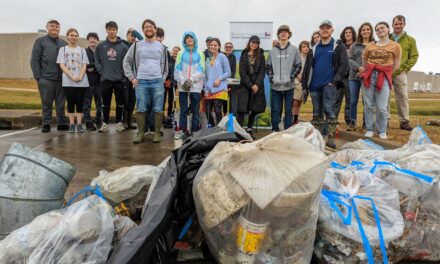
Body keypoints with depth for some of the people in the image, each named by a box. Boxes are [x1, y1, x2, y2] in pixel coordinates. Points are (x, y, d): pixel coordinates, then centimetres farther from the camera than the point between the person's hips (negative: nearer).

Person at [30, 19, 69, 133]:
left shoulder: (64, 43, 15)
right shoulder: (41, 41, 6)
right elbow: (34, 60, 1)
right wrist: (38, 77, -7)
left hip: (61, 79, 3)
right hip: (46, 79, -2)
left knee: (61, 103, 5)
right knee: (46, 103, 3)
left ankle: (62, 123, 12)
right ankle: (46, 124, 10)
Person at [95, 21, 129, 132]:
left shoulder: (123, 46, 2)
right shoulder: (100, 46, 6)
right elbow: (97, 60, 8)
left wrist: (123, 73, -7)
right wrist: (101, 71, -3)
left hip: (120, 79, -1)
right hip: (105, 79, 1)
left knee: (120, 102, 5)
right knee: (106, 102, 6)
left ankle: (119, 122, 17)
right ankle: (105, 123, 16)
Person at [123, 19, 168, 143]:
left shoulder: (161, 47, 12)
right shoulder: (137, 45, 8)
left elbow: (165, 64, 16)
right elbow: (126, 61, 10)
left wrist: (162, 79, 5)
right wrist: (132, 77, 2)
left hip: (157, 82, 1)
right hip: (141, 82, 0)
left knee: (158, 109, 0)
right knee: (140, 109, 1)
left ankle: (157, 133, 9)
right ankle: (140, 133, 10)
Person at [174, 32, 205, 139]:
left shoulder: (200, 54, 9)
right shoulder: (181, 53, 11)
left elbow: (201, 71, 1)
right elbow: (177, 70, 4)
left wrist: (191, 80, -12)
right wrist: (183, 81, -10)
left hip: (196, 86, 0)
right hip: (183, 86, 1)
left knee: (195, 110, 2)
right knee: (183, 110, 2)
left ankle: (195, 131, 9)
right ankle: (182, 130, 10)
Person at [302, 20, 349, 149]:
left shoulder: (338, 47, 6)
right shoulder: (314, 49, 17)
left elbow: (344, 65, -2)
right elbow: (307, 68, 14)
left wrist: (336, 80, -14)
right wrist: (305, 86, 8)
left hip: (329, 85, -4)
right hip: (315, 86, 4)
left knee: (328, 109, -15)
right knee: (317, 112, 7)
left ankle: (331, 138, -12)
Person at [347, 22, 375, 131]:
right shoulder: (354, 46, 15)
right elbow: (349, 60, 5)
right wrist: (358, 67, -12)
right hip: (354, 76, 2)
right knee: (353, 101, 2)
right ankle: (352, 123, 11)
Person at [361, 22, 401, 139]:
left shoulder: (395, 46, 5)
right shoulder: (370, 46, 11)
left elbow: (396, 65, 6)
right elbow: (364, 61, 19)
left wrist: (385, 74, 3)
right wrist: (369, 72, 9)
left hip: (384, 77, -2)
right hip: (369, 76, 2)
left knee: (381, 107, -6)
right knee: (368, 105, 1)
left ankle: (382, 131, 6)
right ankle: (369, 129, 9)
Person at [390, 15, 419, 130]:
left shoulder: (410, 40, 11)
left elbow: (414, 56, 8)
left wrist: (404, 68, -4)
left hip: (400, 73, 0)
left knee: (402, 97, -2)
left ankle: (404, 122, 5)